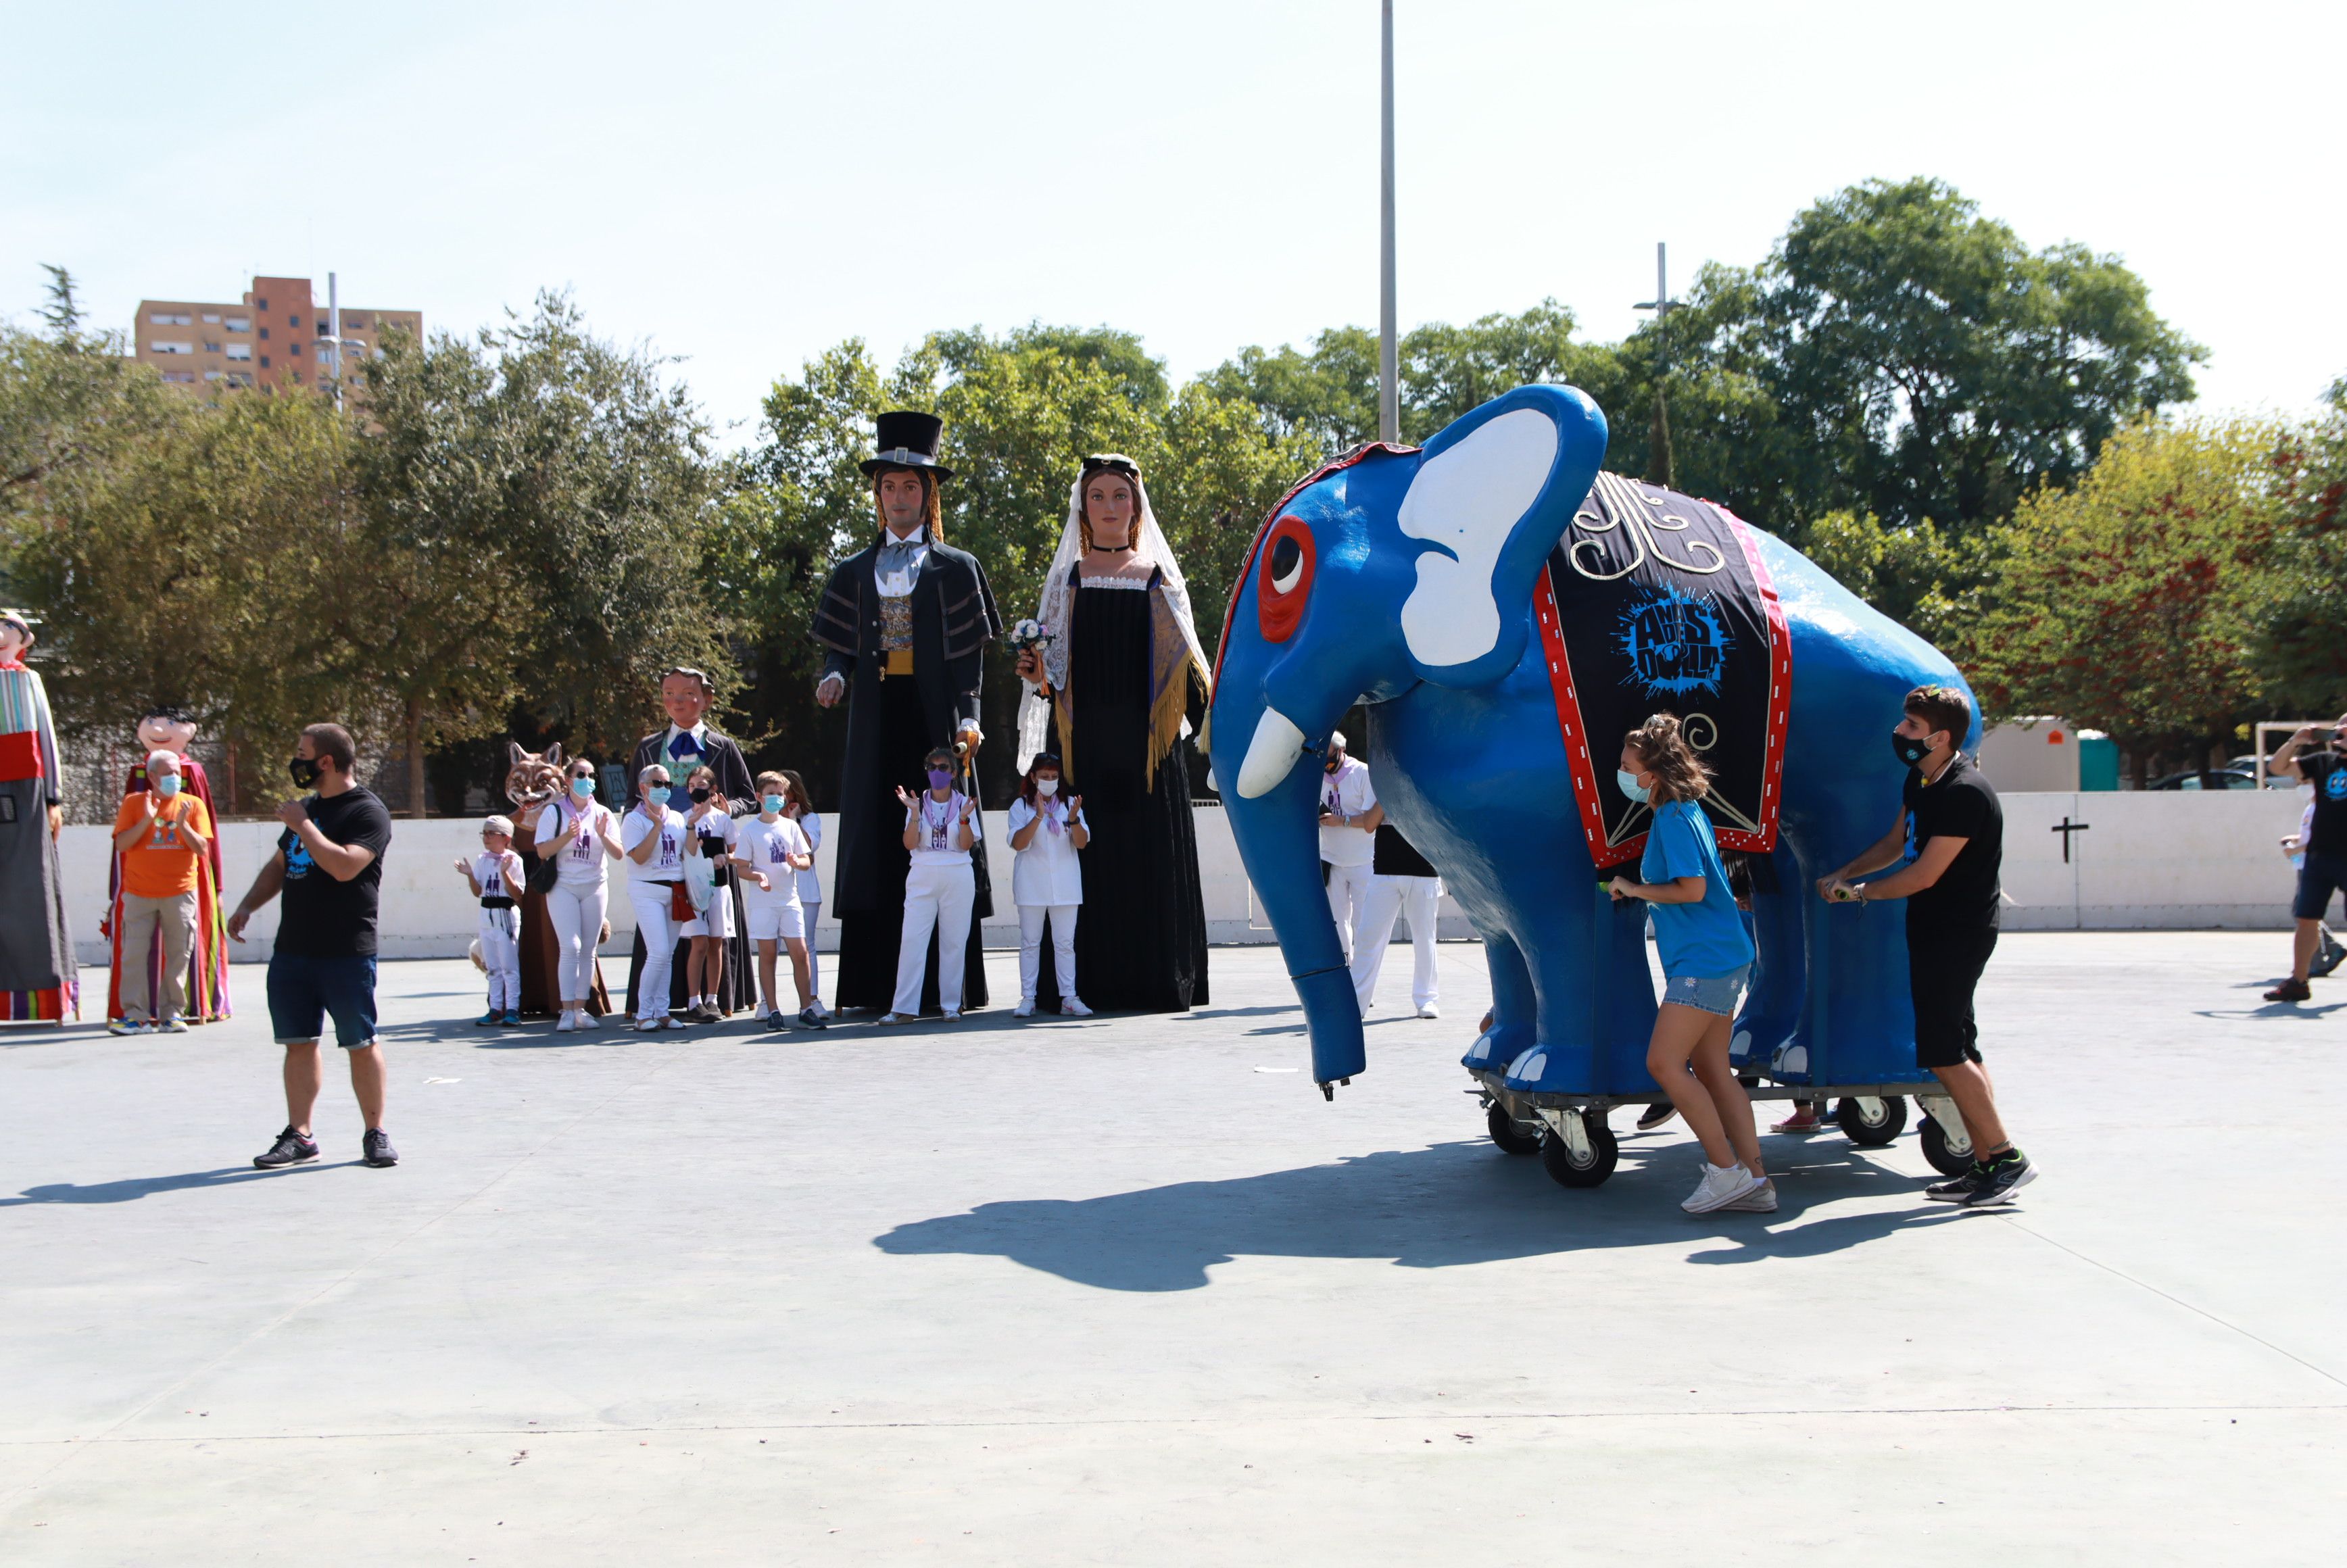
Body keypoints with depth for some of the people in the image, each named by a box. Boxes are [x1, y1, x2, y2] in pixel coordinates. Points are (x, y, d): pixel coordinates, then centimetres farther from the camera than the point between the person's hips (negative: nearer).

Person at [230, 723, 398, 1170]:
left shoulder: (367, 812, -9)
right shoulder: (308, 808, 17)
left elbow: (344, 866, -25)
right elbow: (279, 865, 26)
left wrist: (302, 825, -17)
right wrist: (247, 906, 13)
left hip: (347, 952, -7)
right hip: (292, 948, 8)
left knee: (361, 1043, -1)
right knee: (298, 1042, 8)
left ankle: (375, 1134, 8)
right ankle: (299, 1136, 13)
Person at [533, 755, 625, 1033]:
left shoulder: (603, 813, 7)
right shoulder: (554, 812, -1)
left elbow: (618, 854, 2)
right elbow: (542, 851, -8)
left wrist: (603, 835, -16)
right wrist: (567, 836, -21)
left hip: (595, 888, 3)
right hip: (563, 887, -3)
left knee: (588, 951, 3)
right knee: (571, 947, -14)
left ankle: (580, 1008, 8)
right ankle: (567, 1012, -13)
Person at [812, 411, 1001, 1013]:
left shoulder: (956, 568, 10)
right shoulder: (854, 572, 17)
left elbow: (969, 654, 2)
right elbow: (839, 646, 13)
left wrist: (968, 717, -11)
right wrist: (834, 676, -9)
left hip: (935, 720, -2)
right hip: (876, 721, 2)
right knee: (876, 844, -3)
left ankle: (943, 986, -6)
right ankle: (876, 985, -3)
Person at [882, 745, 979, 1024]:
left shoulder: (964, 803, 6)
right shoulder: (919, 803, 7)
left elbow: (966, 845, -3)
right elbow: (910, 844, -3)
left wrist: (964, 818, -18)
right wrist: (915, 814, -15)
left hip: (958, 878, 0)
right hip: (922, 877, 0)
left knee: (954, 942, 1)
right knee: (912, 941, -6)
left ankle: (951, 1004, 9)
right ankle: (904, 1009, -7)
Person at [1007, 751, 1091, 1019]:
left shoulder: (1069, 803, 7)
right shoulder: (1021, 806, 2)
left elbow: (1082, 843, -1)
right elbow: (1018, 843, -12)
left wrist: (1074, 819, -19)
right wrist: (1039, 816, -22)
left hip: (1065, 884, 2)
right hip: (1032, 884, -1)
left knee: (1065, 943, 2)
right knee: (1030, 942, 2)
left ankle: (1069, 998, 2)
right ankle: (1027, 999, 5)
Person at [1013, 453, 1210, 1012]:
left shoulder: (1159, 578, 12)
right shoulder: (1066, 578, 12)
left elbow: (1184, 661, 11)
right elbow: (1050, 666, 10)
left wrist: (1213, 691, -8)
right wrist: (1039, 677, -11)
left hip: (1146, 736, 0)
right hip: (1083, 739, 0)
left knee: (1151, 855, -4)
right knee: (1086, 854, -6)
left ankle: (1153, 980, 0)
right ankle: (1082, 982, -4)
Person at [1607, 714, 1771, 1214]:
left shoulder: (1673, 819, -16)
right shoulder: (1685, 811, 14)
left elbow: (1692, 890, -21)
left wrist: (1634, 889, -10)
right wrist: (1637, 889, 17)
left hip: (1705, 961, -10)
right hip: (1719, 957, 10)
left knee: (1664, 1062, -10)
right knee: (1710, 1068, 10)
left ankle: (1726, 1170, -6)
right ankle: (1754, 1181, 12)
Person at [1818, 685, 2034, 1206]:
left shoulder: (1965, 794, -22)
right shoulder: (1920, 781, 8)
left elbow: (1924, 875, -21)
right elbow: (1894, 844, 21)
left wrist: (1858, 893, -9)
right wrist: (1842, 874, 7)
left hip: (1959, 933, -10)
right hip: (1933, 930, 10)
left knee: (1942, 1051, -10)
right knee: (1956, 1050, 10)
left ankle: (2005, 1157, -4)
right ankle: (1986, 1165, 14)